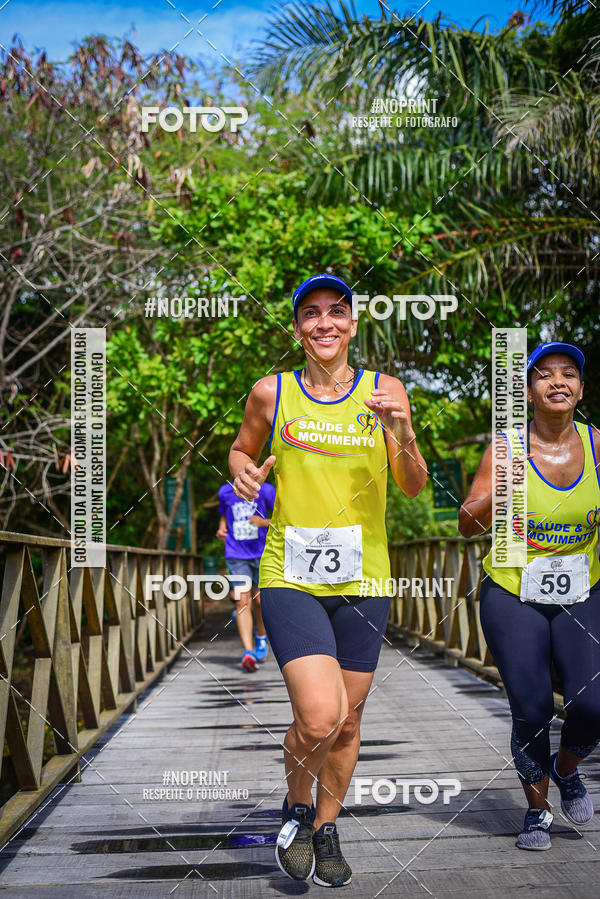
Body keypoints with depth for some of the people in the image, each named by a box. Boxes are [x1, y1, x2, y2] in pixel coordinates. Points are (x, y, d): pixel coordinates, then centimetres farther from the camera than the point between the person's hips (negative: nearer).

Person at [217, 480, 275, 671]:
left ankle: (261, 637, 37)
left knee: (259, 600, 7)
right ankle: (248, 651, -19)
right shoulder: (225, 491, 6)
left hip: (261, 553, -1)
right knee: (243, 601, -11)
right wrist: (222, 530, 3)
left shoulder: (266, 490, -5)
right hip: (236, 554, 1)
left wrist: (264, 522, -23)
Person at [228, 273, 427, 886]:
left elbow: (414, 487, 0)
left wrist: (402, 435, -19)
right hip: (291, 577, -2)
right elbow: (241, 450, 18)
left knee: (347, 722, 11)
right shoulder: (271, 393, 1)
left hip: (363, 581, 2)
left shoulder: (384, 391, 2)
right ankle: (296, 808, 14)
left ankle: (326, 828, 35)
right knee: (318, 717, -17)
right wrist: (243, 473, -5)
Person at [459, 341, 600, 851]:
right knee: (531, 711, -5)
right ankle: (537, 810, 21)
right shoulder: (507, 449, -9)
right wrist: (501, 489, -26)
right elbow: (468, 526, -9)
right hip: (513, 595, -2)